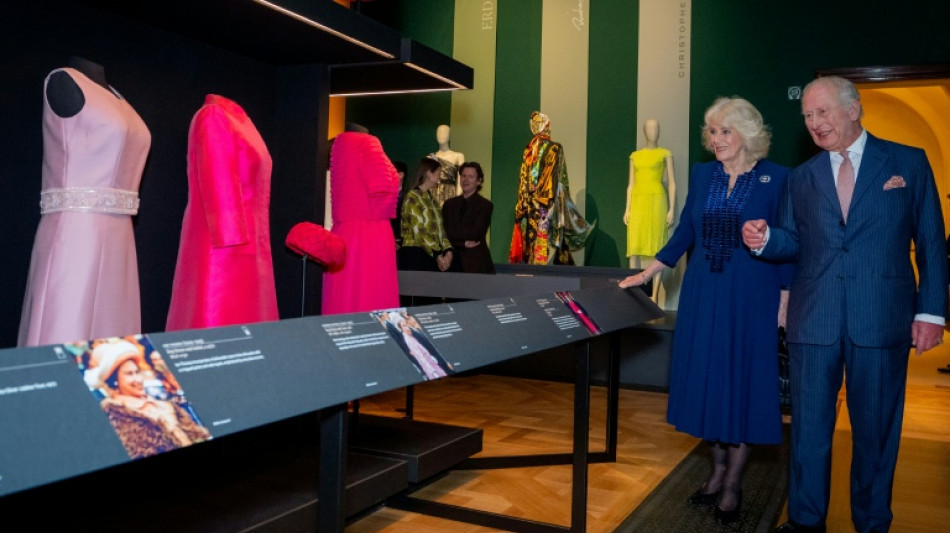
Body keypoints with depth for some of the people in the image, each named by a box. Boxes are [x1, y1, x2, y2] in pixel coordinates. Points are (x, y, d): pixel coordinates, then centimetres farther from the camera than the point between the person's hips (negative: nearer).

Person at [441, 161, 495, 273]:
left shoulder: (485, 205, 2)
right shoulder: (449, 204, 14)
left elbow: (476, 232, -9)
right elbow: (445, 233, 3)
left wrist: (454, 233, -6)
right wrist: (463, 243, -11)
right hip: (453, 261, 3)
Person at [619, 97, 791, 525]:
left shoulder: (775, 178, -4)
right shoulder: (702, 174, 7)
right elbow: (684, 232, 12)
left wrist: (785, 299, -6)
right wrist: (647, 273, 8)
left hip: (751, 297, -4)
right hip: (703, 295, 4)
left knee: (742, 382, 2)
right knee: (706, 378, 8)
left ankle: (733, 483, 15)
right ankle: (717, 470, 24)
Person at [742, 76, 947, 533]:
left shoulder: (908, 162, 2)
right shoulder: (802, 177, 10)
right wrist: (764, 238, -9)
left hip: (882, 318, -2)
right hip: (813, 319, 2)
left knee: (876, 428, 10)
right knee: (809, 425, 10)